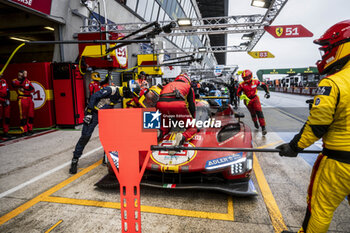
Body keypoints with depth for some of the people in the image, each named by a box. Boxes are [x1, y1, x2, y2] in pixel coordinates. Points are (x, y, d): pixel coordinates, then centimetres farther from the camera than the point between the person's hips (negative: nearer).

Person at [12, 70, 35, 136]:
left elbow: (32, 89, 0)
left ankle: (30, 129, 16)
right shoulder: (15, 81, 5)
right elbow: (20, 84, -18)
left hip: (29, 99, 4)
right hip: (22, 100, -4)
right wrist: (24, 77, -18)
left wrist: (24, 90, -8)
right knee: (23, 116, -5)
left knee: (31, 115, 5)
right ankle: (24, 131, 0)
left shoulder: (28, 81, 14)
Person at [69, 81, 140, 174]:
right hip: (94, 113, -7)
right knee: (85, 136, -6)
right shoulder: (111, 89, -24)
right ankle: (75, 160, 6)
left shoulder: (121, 95, 1)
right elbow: (94, 96, -23)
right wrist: (89, 111, -22)